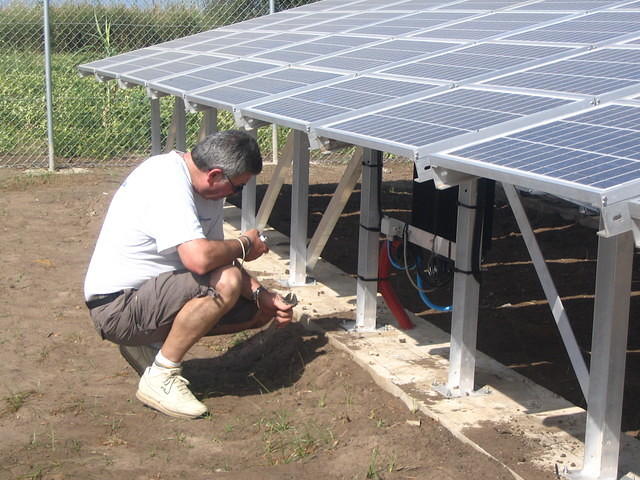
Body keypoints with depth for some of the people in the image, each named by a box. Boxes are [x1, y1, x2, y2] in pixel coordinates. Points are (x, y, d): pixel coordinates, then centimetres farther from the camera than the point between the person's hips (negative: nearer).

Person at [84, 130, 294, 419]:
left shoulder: (205, 187, 5)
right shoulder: (168, 185, -25)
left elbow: (219, 256, 8)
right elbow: (200, 259, -38)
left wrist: (261, 295, -7)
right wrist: (244, 245, -17)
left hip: (153, 293, 10)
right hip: (117, 306, -10)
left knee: (258, 311, 7)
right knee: (225, 283, -30)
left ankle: (149, 344, 13)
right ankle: (160, 378, -15)